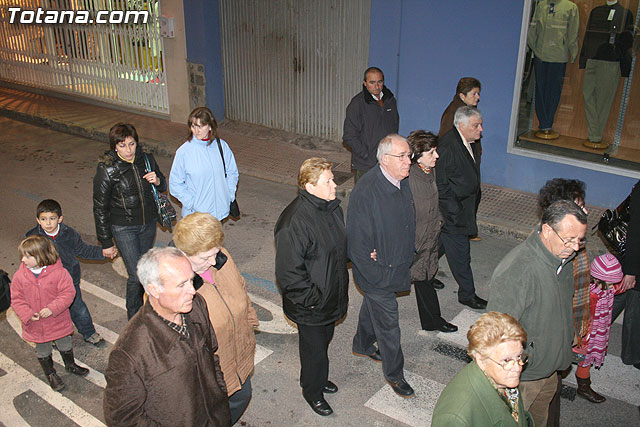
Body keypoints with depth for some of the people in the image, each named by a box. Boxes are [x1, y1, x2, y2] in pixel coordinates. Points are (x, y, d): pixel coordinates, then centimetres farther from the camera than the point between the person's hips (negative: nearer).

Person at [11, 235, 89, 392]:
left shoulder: (59, 272, -20)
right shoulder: (20, 276, -11)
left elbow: (68, 293, -18)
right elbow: (16, 300, -5)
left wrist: (52, 308, -28)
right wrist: (28, 314, -19)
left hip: (59, 322, -2)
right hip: (36, 325, 2)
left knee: (65, 346, 20)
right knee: (43, 351, 20)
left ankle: (70, 365, 48)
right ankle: (50, 374, 43)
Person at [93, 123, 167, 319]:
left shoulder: (146, 159, -5)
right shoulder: (106, 170, -17)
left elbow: (163, 186, 12)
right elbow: (100, 208, -11)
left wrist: (157, 181, -14)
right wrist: (106, 242, -8)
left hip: (148, 224, 5)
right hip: (123, 228, -4)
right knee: (136, 275, -4)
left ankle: (142, 304, 42)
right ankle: (133, 317, 17)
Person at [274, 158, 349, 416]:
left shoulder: (332, 207, -4)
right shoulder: (294, 222, -31)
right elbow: (288, 272, -27)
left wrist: (341, 289, 11)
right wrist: (311, 299, -21)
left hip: (332, 296, 8)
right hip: (311, 307, -8)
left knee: (324, 340, 28)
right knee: (314, 348, 14)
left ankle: (318, 378, 53)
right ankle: (312, 391, 40)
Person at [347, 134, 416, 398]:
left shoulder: (402, 182, -6)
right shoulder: (366, 191, -31)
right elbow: (357, 240, -26)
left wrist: (407, 258, 0)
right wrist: (377, 275, -20)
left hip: (397, 265, 8)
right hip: (378, 273, -8)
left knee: (372, 306, 29)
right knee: (388, 324, 7)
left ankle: (362, 346, 54)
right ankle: (393, 373, 29)